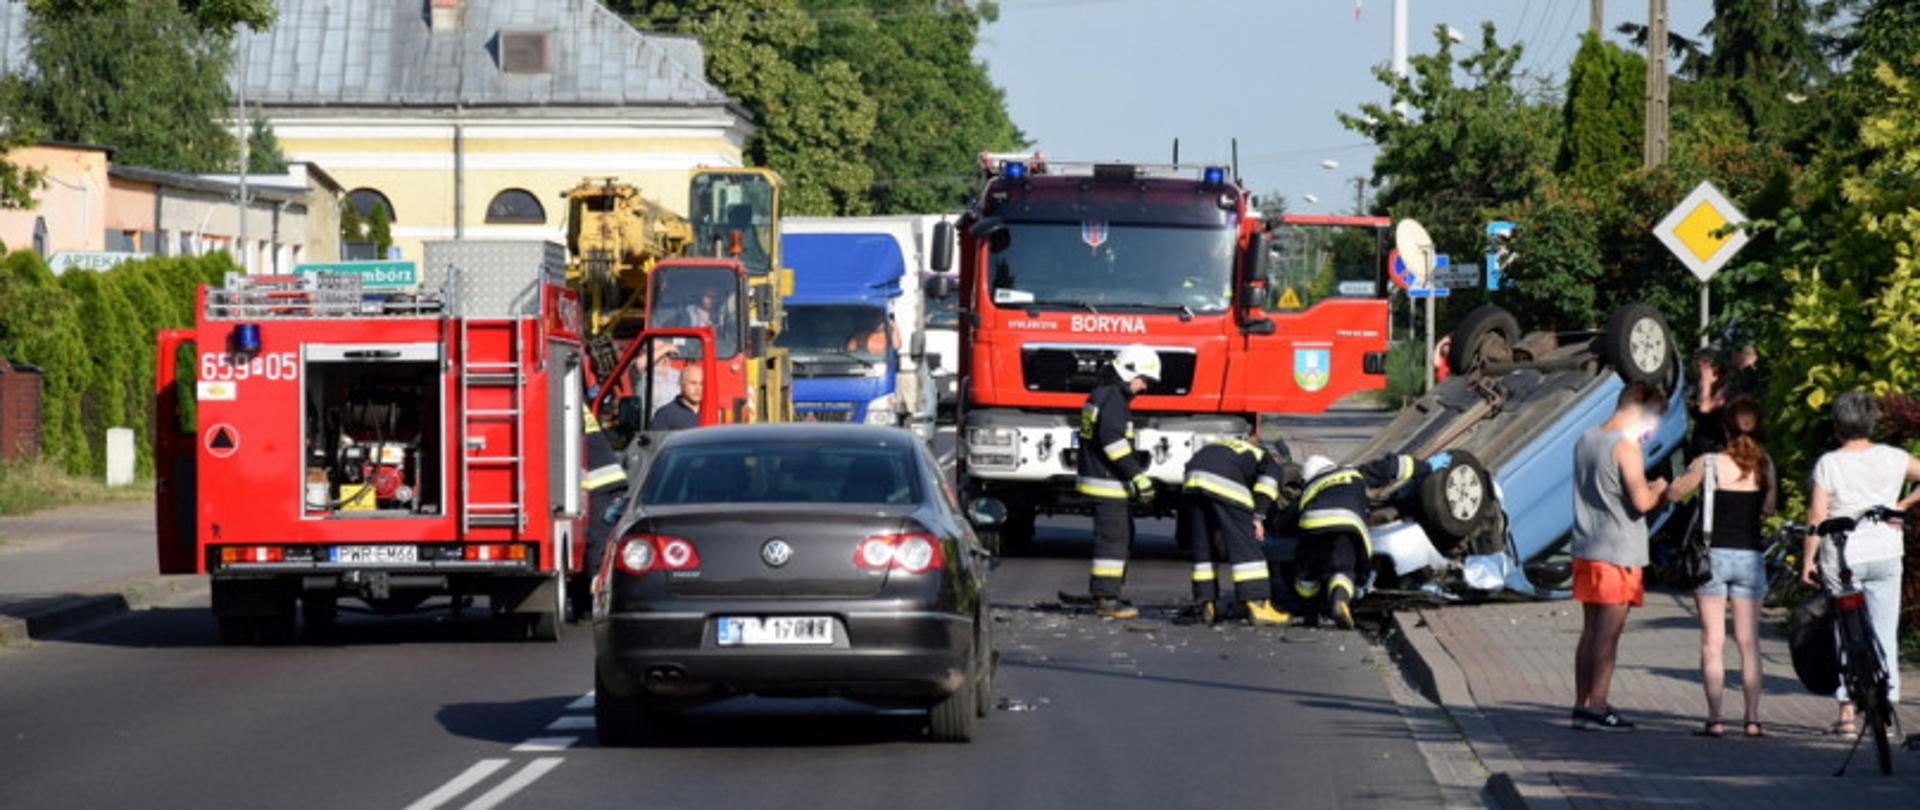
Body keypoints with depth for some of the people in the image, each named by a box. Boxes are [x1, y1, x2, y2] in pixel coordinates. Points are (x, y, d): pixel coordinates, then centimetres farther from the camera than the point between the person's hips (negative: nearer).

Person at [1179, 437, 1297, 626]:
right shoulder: (1275, 463, 22)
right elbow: (1269, 477, -2)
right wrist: (1258, 516, -4)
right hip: (1223, 483, -6)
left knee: (1202, 546, 15)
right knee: (1246, 546, -2)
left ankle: (1207, 605, 15)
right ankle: (1258, 605, -6)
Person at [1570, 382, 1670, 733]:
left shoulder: (1585, 441, 12)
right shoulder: (1625, 445, -14)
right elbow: (1641, 502, -20)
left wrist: (1644, 488, 16)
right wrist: (1658, 490, 1)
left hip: (1586, 549, 8)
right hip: (1618, 553, -8)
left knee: (1590, 631, 12)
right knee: (1608, 634, -4)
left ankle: (1582, 704, 14)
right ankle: (1596, 708, -4)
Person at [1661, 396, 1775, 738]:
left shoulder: (1709, 463, -10)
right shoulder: (1764, 464, 0)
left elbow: (1672, 494, 0)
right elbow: (1768, 509, 12)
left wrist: (1693, 472, 16)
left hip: (1714, 554, -3)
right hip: (1750, 556, 3)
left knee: (1712, 641, 1)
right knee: (1749, 641, 8)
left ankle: (1715, 718, -5)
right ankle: (1752, 718, 4)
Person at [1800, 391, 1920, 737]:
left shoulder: (1828, 464, -8)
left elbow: (1817, 515, -9)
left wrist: (1808, 558, -3)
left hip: (1842, 558, -2)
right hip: (1885, 553, 2)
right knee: (1884, 633, 7)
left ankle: (1847, 712, 3)